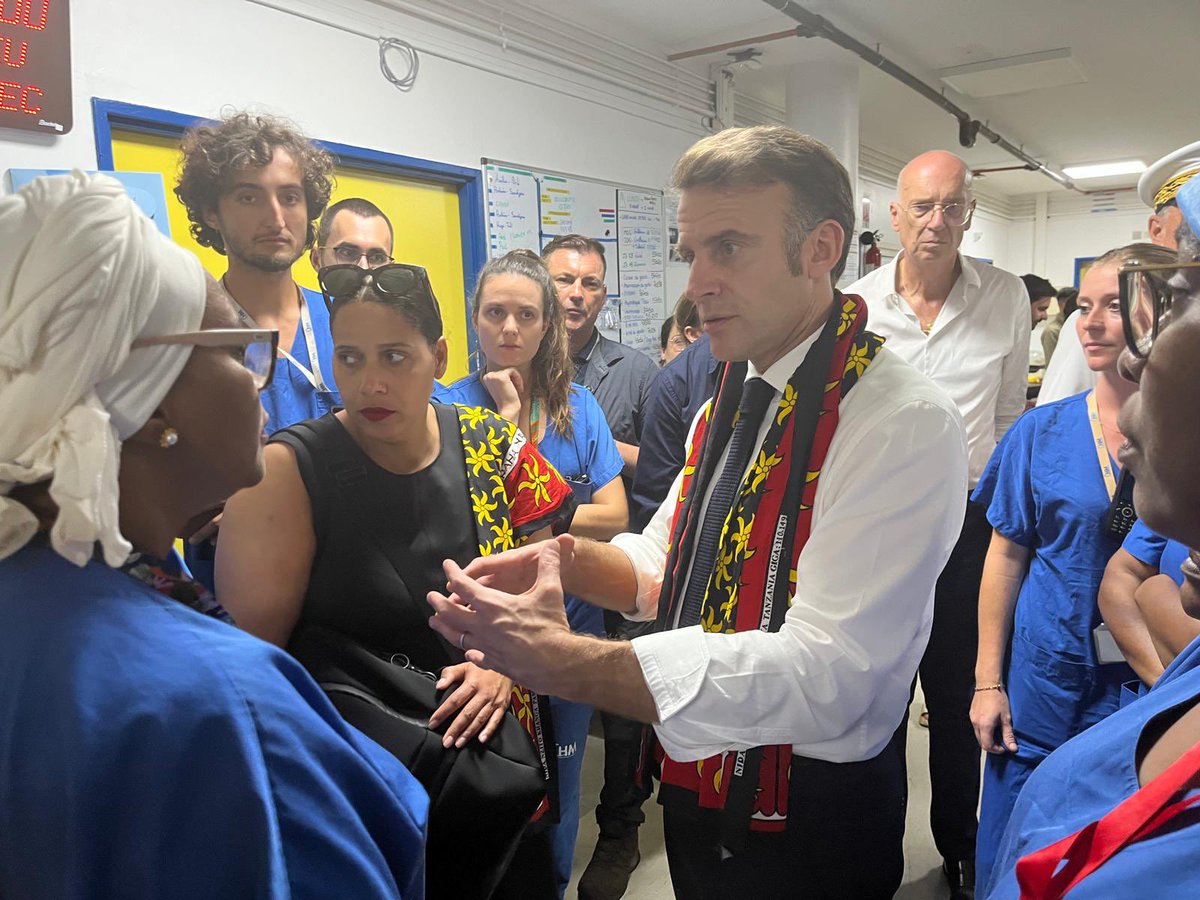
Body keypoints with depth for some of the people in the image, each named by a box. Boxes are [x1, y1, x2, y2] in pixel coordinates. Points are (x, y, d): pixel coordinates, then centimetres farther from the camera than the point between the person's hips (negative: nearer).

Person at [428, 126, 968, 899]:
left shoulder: (906, 423, -23)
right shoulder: (732, 403, 3)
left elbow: (824, 672, -31)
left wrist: (557, 658, -33)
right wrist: (572, 561, -11)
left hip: (811, 826, -6)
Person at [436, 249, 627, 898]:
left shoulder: (577, 405, 0)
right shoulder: (450, 405, -6)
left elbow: (613, 515, -6)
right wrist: (507, 414, -19)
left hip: (567, 621, 2)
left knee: (558, 779, 19)